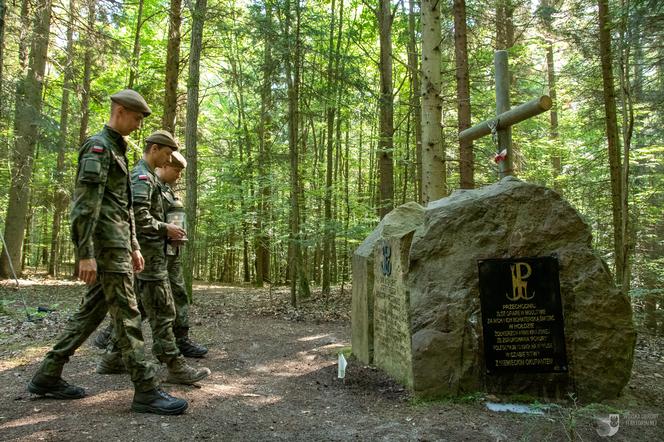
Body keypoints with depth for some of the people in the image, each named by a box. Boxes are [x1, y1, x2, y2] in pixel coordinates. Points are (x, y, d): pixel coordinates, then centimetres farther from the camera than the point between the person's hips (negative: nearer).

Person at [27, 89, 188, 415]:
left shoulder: (117, 150, 23)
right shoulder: (98, 146, -8)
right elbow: (85, 204, -18)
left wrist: (134, 246, 21)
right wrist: (86, 253, -23)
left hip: (117, 244, 10)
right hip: (106, 245, -10)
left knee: (92, 310, 13)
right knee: (127, 314, -9)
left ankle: (47, 376, 23)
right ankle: (146, 390, -5)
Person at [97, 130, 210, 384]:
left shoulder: (144, 176, 20)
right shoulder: (142, 176, -12)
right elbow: (138, 216, -24)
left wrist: (165, 231, 13)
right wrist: (165, 229, -13)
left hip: (143, 252, 10)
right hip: (148, 253, -10)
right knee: (162, 312, -8)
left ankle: (112, 360, 23)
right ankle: (176, 367, -4)